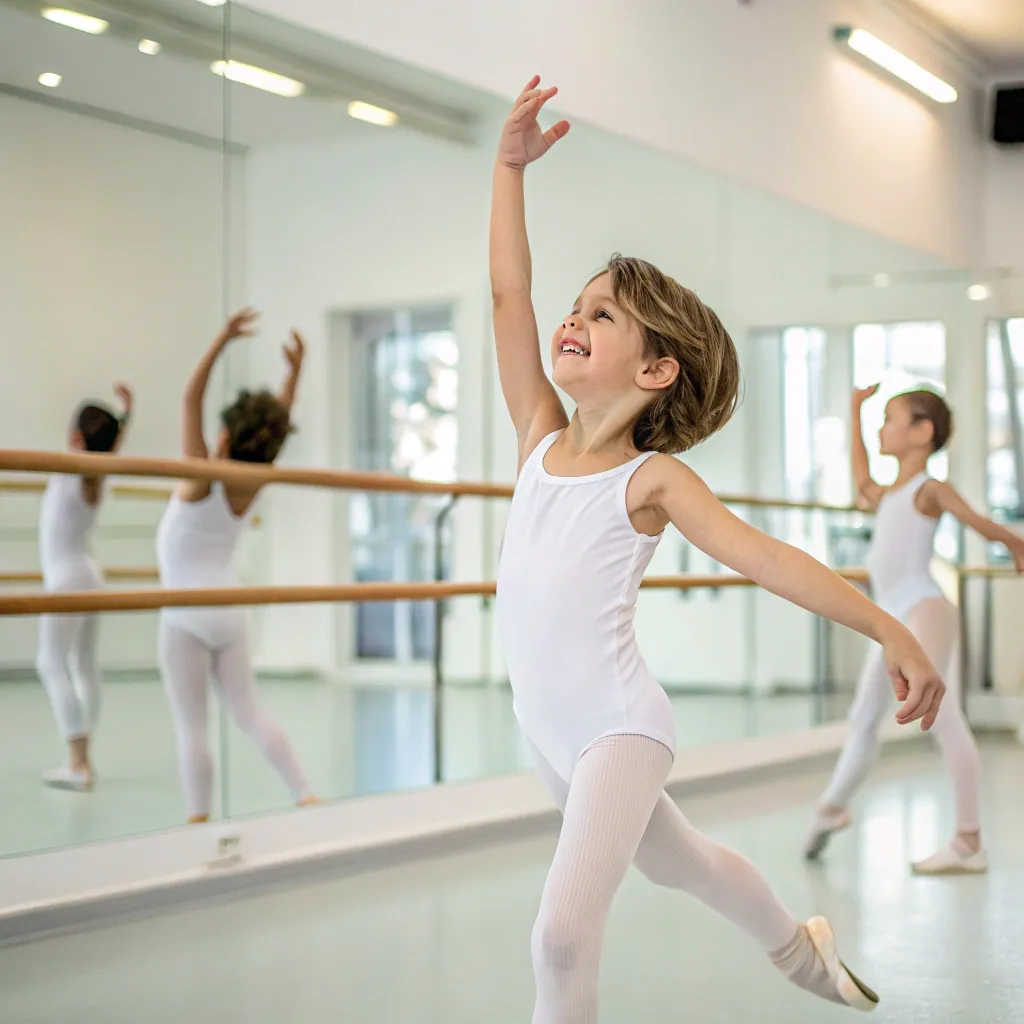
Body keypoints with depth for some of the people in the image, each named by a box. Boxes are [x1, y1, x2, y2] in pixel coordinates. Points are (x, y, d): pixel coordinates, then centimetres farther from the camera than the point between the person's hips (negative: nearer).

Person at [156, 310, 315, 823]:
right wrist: (295, 370, 13)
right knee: (249, 712, 12)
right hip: (229, 611, 6)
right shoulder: (253, 485, -1)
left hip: (187, 616, -6)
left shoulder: (202, 479, -15)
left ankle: (198, 820, -4)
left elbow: (191, 398, -18)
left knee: (191, 726, -3)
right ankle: (306, 796, 7)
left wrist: (223, 339, -20)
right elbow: (278, 424, 12)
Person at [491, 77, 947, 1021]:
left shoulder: (652, 480, -11)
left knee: (564, 932, -21)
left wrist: (890, 629, -25)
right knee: (679, 862, 27)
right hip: (549, 733, 6)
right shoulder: (540, 439, 3)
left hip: (619, 728, -6)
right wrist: (511, 168, -4)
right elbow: (508, 294, -2)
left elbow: (766, 557, -17)